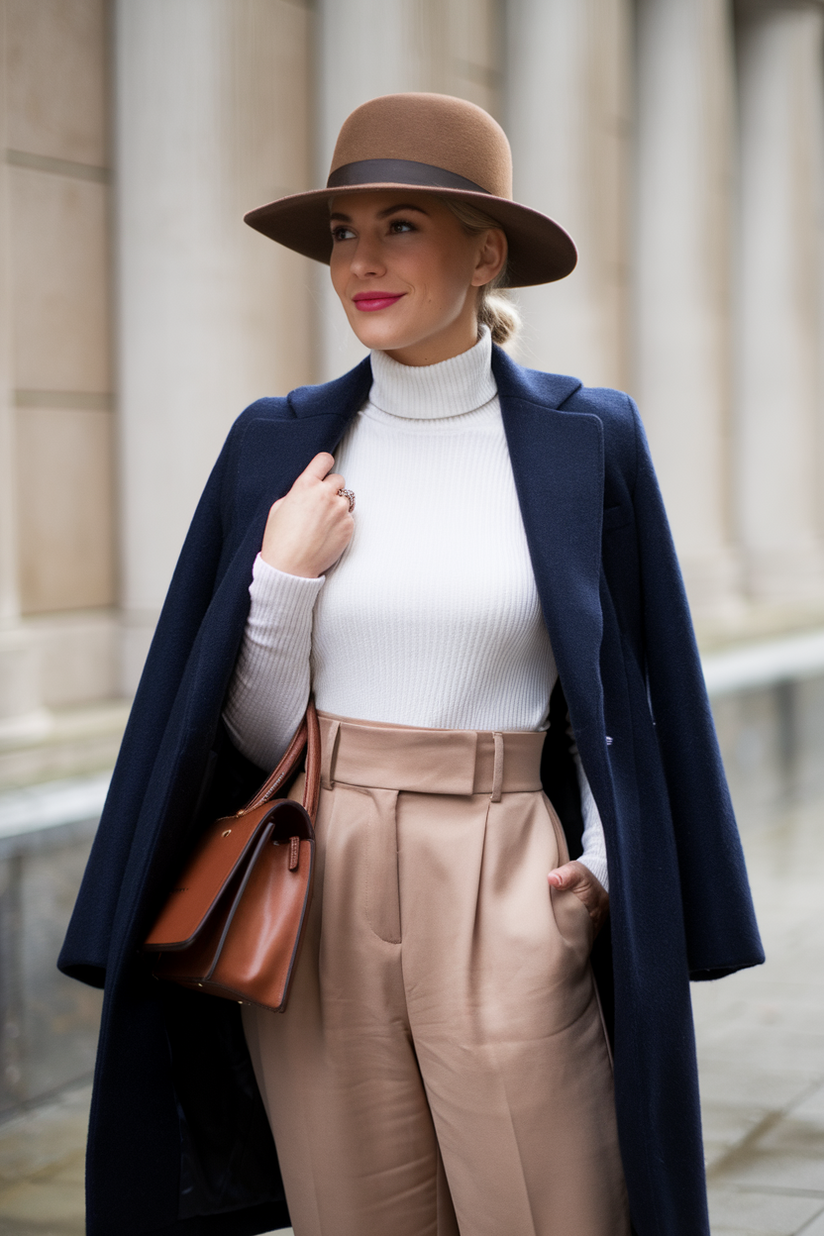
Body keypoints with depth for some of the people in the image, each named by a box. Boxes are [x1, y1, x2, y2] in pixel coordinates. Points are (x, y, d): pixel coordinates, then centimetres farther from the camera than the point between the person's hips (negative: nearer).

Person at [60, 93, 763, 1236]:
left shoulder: (586, 441, 0)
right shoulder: (279, 446, 5)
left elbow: (636, 686, 8)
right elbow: (258, 731, 5)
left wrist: (607, 859, -5)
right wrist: (284, 574, -10)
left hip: (505, 909, -2)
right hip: (320, 898, 2)